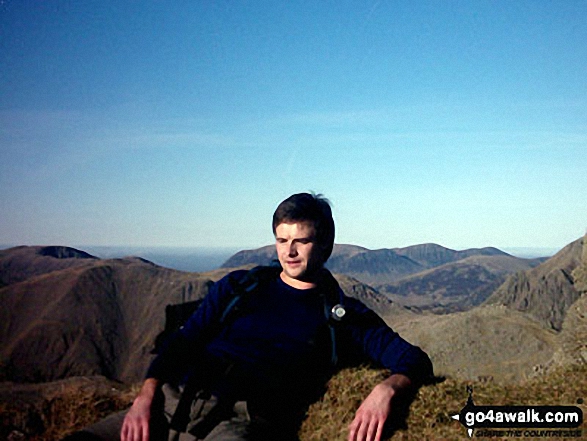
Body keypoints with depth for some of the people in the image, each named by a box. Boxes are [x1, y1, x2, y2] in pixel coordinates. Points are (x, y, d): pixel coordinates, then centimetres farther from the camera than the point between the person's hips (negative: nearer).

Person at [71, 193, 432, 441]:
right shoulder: (239, 285, 22)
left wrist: (388, 388, -15)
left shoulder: (343, 314, 16)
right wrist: (147, 395, -5)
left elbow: (416, 361, 9)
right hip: (178, 399, 3)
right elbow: (183, 343, 15)